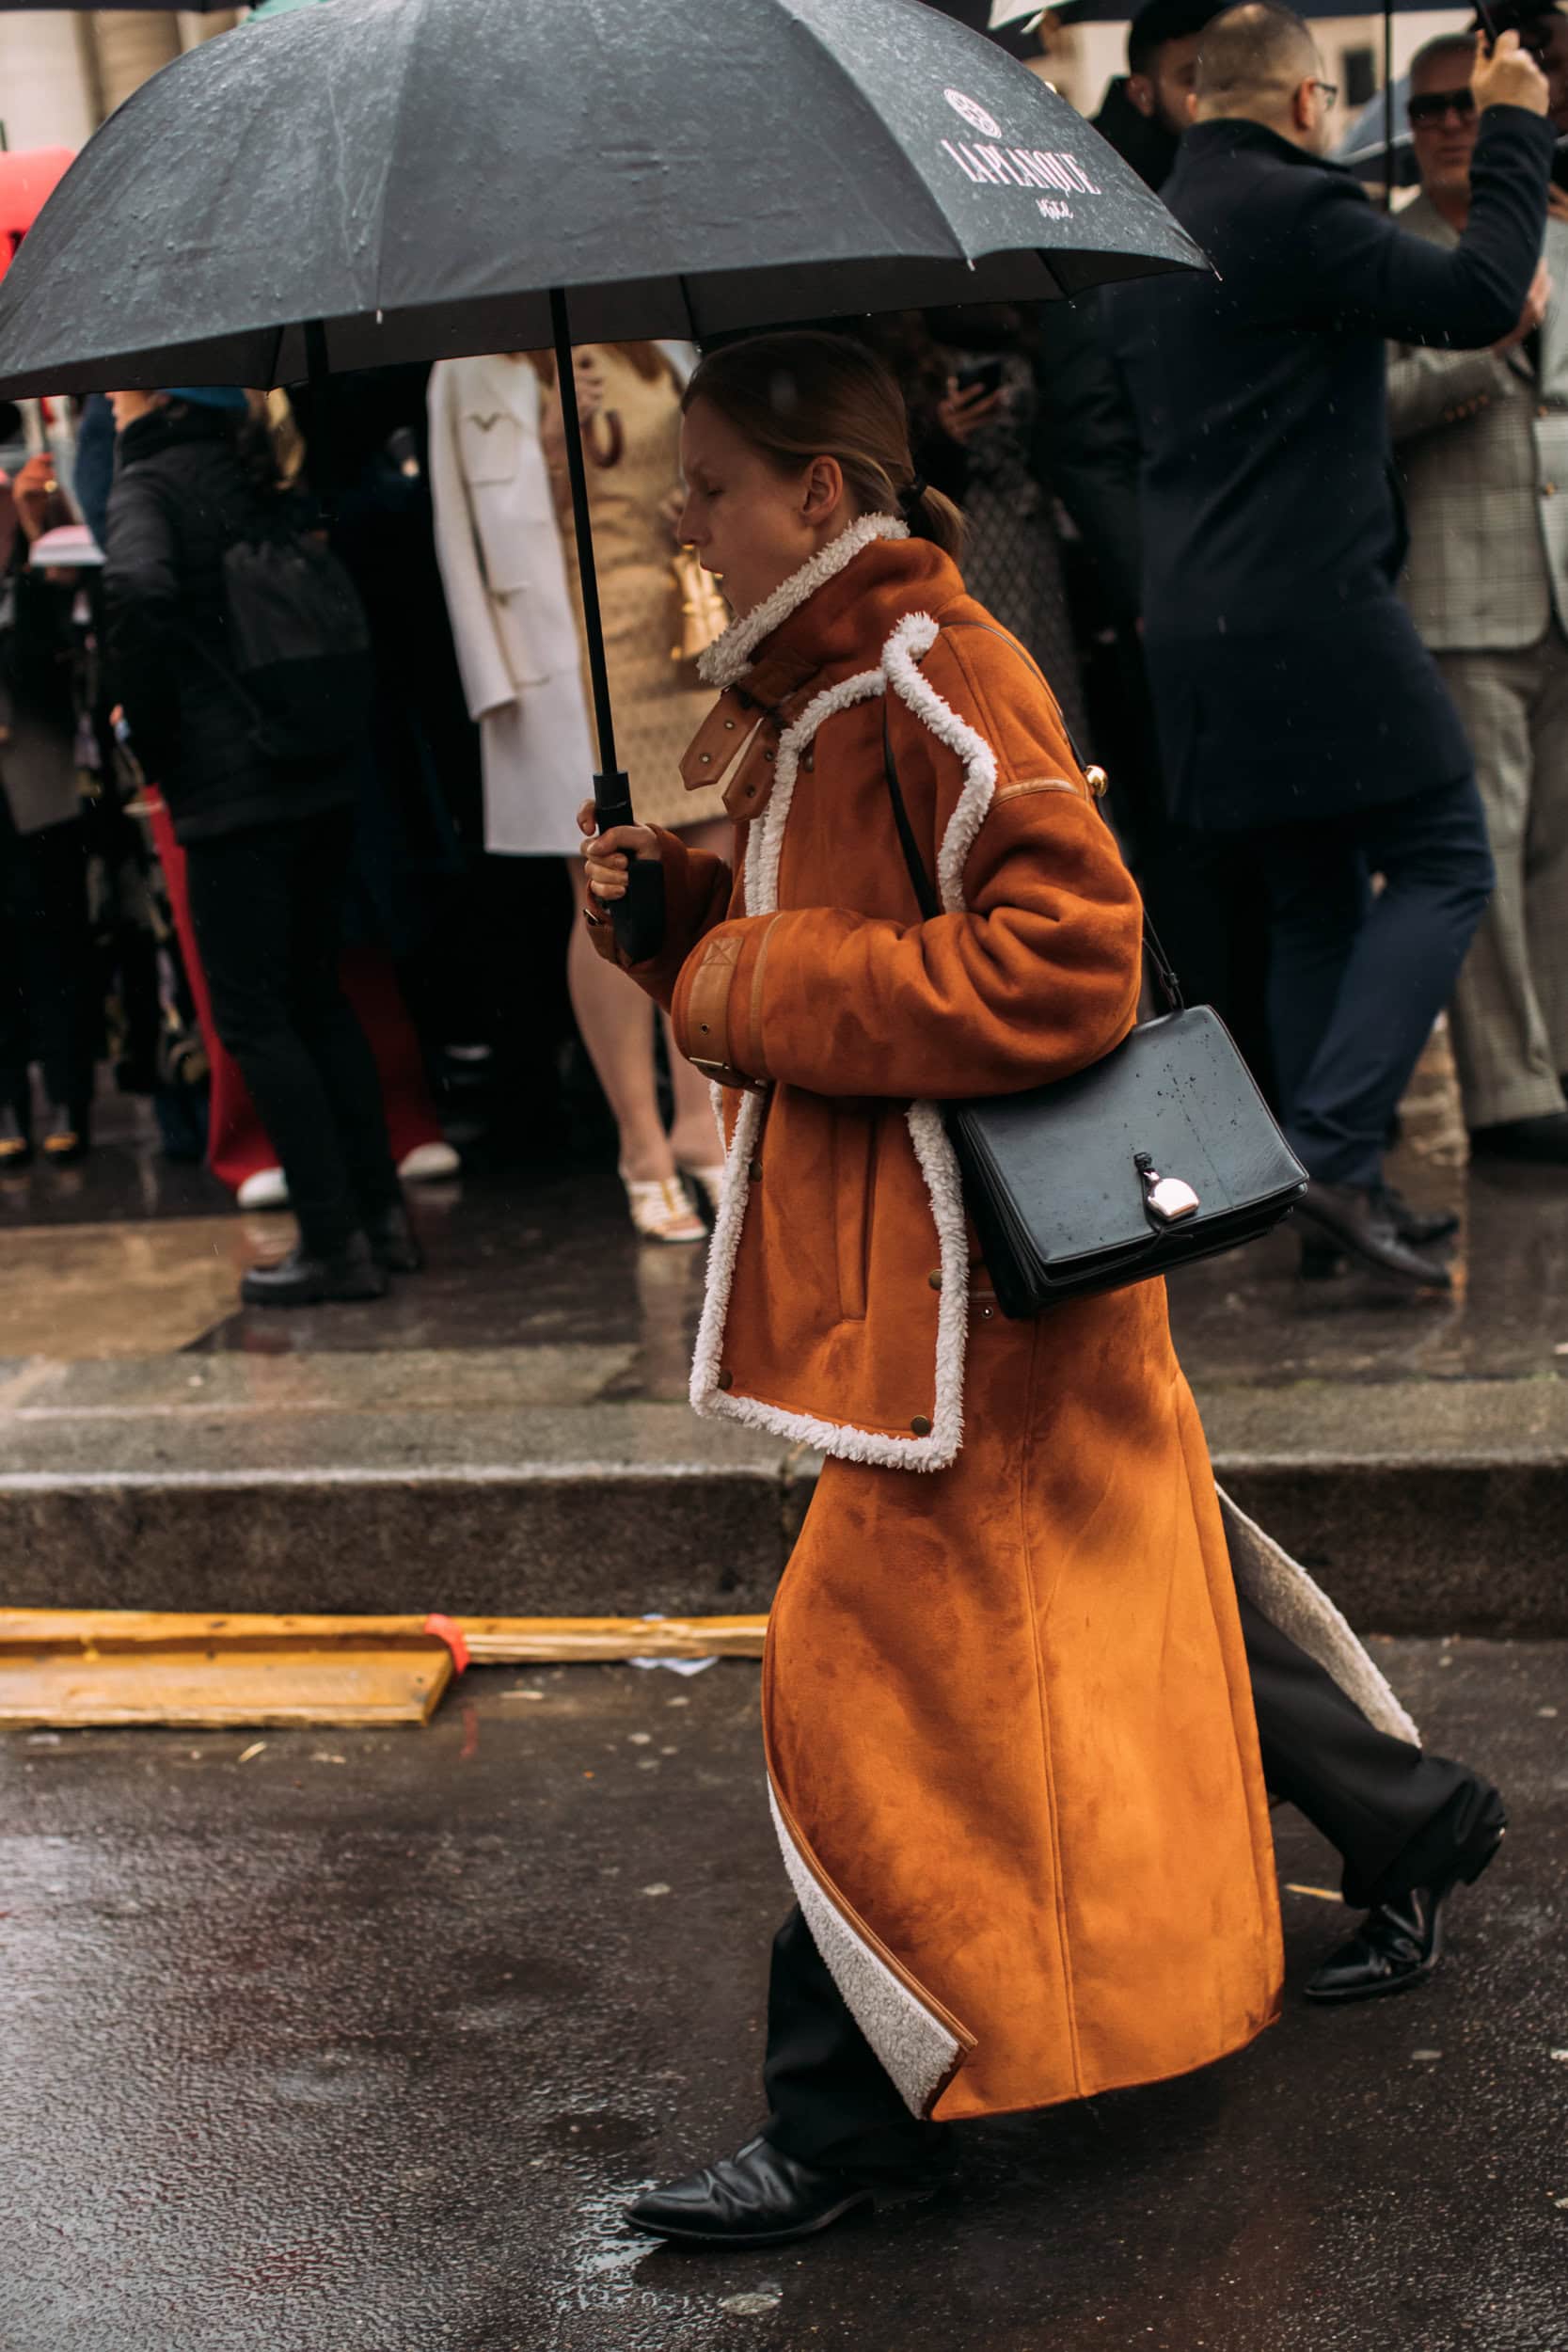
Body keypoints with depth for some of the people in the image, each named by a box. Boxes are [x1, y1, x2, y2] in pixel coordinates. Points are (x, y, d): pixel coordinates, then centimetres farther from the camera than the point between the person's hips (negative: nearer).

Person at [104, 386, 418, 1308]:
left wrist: (152, 722, -14)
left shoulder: (147, 485, -8)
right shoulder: (248, 479, 12)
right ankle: (381, 1213, 19)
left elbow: (140, 584, -27)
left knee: (254, 1014, -1)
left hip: (230, 787, -7)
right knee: (319, 995, 17)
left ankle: (334, 1242, -1)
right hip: (322, 778, 7)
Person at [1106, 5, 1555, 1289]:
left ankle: (1321, 1186, 15)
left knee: (1312, 902, 14)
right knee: (1442, 863, -1)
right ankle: (1338, 1155, -11)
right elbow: (1478, 298, -14)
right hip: (1320, 615, -9)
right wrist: (1517, 133, -4)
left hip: (1200, 627, 9)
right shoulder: (1298, 209, -11)